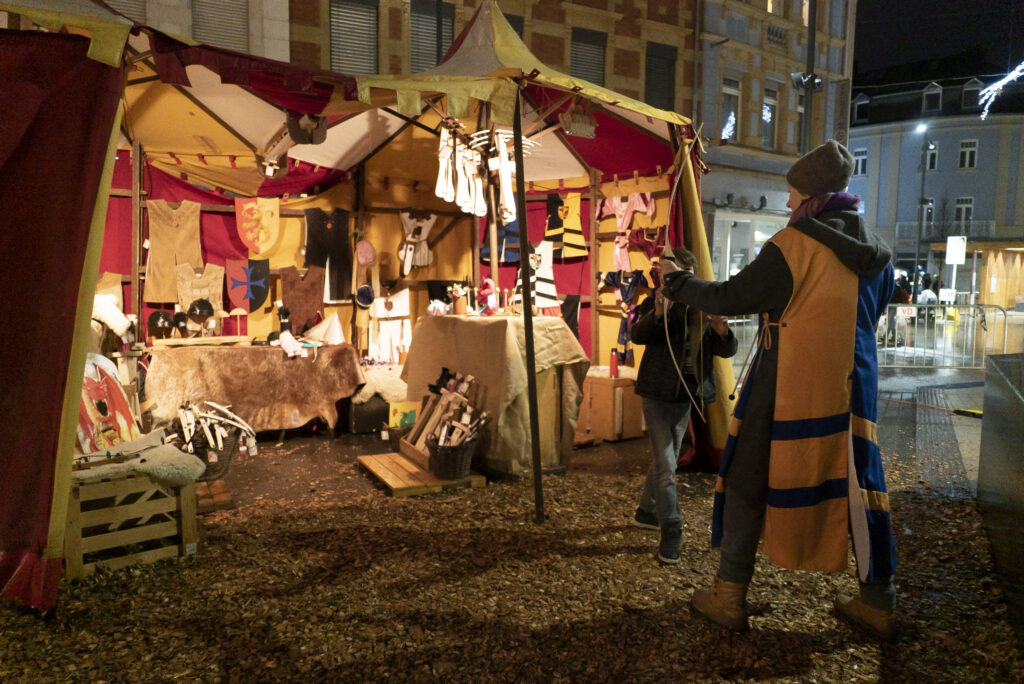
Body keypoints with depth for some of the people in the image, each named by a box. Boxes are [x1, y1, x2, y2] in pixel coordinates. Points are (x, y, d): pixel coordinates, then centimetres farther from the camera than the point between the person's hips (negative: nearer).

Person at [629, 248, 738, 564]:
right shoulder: (656, 302, -8)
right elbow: (637, 335, -24)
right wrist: (658, 313, -43)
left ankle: (646, 512, 37)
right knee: (665, 465, -7)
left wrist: (723, 333, -22)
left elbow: (726, 351, 1)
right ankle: (671, 530, 2)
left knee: (665, 459, 19)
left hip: (686, 395, 5)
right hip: (658, 393, -5)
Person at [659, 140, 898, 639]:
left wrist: (677, 282, 2)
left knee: (748, 483, 7)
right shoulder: (874, 251, 7)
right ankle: (877, 604, 25)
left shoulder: (793, 245, -13)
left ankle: (730, 597, 16)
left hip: (787, 390, -6)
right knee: (856, 486, 14)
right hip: (851, 387, 6)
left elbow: (729, 299, -13)